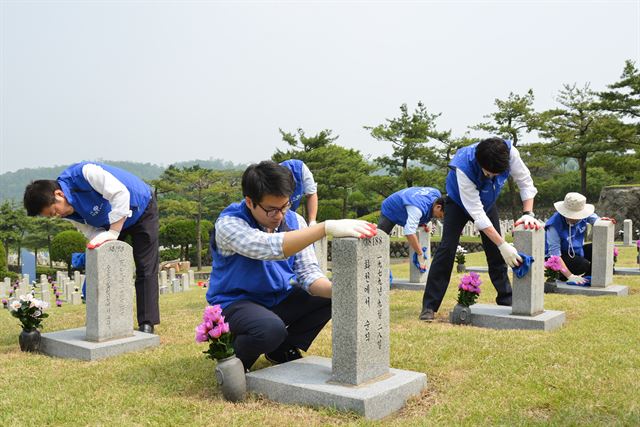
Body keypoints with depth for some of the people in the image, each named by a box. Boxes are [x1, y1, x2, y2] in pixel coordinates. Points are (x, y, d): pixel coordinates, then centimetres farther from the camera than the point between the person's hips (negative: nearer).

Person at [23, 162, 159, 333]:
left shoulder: (85, 173, -36)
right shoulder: (68, 212, -13)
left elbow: (121, 194, -41)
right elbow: (91, 231, -10)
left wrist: (112, 233, -39)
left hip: (141, 210, -7)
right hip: (110, 222, 7)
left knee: (145, 268, -8)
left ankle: (147, 324, -3)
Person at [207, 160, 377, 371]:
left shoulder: (294, 221, -4)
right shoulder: (228, 224, -22)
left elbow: (308, 272, -9)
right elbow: (270, 247, -41)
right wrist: (327, 227, -49)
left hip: (281, 299, 6)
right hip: (236, 303, -6)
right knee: (271, 329, -36)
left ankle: (284, 349, 9)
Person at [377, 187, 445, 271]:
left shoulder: (437, 194, -19)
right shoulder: (417, 208, -45)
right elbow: (410, 232, -53)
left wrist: (424, 223, -10)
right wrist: (420, 255, -50)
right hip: (390, 211, -8)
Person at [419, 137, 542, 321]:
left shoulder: (509, 152, -33)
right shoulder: (463, 168, -43)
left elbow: (525, 182, -18)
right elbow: (476, 213, -40)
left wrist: (528, 214, -31)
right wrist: (503, 245, -42)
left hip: (487, 202, 4)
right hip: (459, 201, -4)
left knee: (495, 251, 1)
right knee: (447, 248, -14)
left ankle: (506, 301, 15)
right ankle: (429, 306, -12)